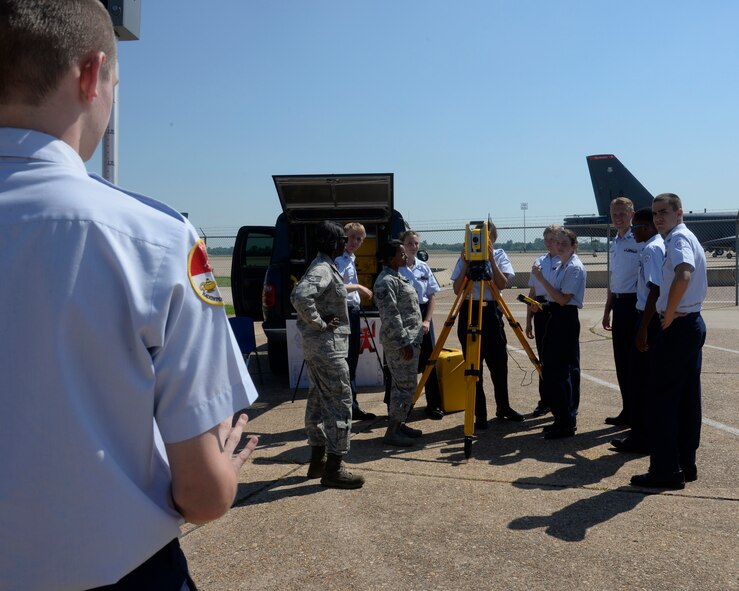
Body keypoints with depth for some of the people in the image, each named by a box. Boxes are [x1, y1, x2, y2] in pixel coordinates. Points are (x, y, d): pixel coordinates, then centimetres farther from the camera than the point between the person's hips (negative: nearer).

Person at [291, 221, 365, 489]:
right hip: (328, 346, -10)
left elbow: (302, 294, 24)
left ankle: (318, 460, 24)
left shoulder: (323, 267, 13)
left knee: (319, 399, 14)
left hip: (316, 346, 10)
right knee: (339, 402, -7)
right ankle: (334, 469, -2)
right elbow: (300, 296, -33)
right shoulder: (323, 270, -17)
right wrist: (320, 324, -22)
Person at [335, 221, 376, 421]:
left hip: (353, 311, 10)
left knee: (352, 360, 13)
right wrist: (359, 287, -16)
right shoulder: (339, 259, -11)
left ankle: (351, 406, 20)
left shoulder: (351, 259, 18)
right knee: (345, 361, -7)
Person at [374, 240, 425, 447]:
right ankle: (392, 431, -1)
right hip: (399, 342, -10)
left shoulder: (397, 277, 17)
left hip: (410, 339, 10)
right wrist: (404, 342, -21)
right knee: (405, 386, -8)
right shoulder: (386, 281, -16)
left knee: (405, 385, 14)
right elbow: (390, 315, -21)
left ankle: (398, 424, 23)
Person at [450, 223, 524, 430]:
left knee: (499, 362, 6)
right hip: (469, 312, 0)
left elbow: (502, 284, -9)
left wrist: (490, 259, -14)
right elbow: (457, 289, -2)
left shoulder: (499, 255, 5)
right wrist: (466, 264, -11)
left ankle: (503, 407, 26)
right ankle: (480, 414, 11)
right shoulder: (465, 258, 5)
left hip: (491, 311, 0)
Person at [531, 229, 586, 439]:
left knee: (559, 371, -8)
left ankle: (565, 423, -1)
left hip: (566, 320, -10)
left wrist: (542, 279, -20)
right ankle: (566, 419, 22)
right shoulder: (562, 266, 15)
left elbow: (563, 299, -20)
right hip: (557, 318, 10)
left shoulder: (574, 267, -13)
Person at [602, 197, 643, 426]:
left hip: (634, 303, -8)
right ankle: (627, 411, 23)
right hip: (618, 304, 8)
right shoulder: (614, 242, 15)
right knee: (621, 360, 12)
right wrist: (607, 310, 21)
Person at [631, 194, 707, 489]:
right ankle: (686, 464, 21)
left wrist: (668, 314, -23)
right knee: (688, 398, 13)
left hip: (677, 326, -10)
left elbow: (683, 276, -33)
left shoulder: (678, 238, -14)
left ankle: (665, 470, 0)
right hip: (693, 323, 10)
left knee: (664, 398, -5)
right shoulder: (687, 238, 17)